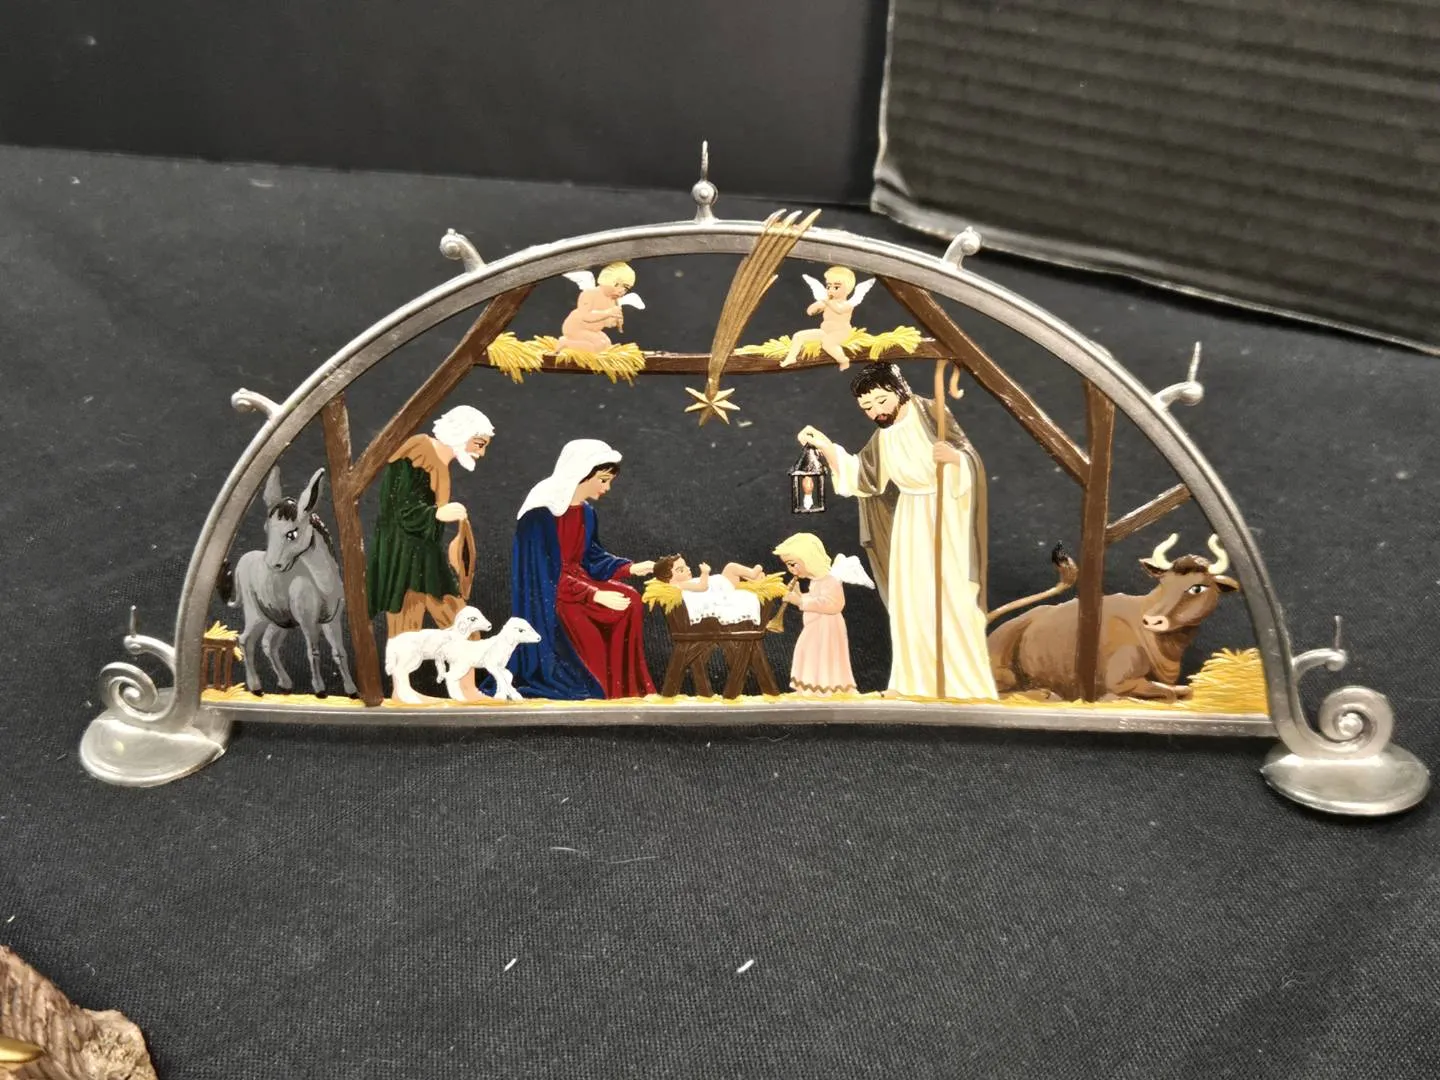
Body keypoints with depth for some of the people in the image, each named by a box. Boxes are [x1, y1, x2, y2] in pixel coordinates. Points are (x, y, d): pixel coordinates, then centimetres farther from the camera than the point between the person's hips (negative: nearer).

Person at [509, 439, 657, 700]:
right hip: (548, 594, -8)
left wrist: (630, 568, -2)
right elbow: (546, 571, -22)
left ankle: (623, 687, -6)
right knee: (589, 640, -25)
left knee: (630, 601, -12)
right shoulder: (541, 513, -21)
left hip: (576, 583, 8)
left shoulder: (586, 512, 4)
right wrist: (596, 595, -25)